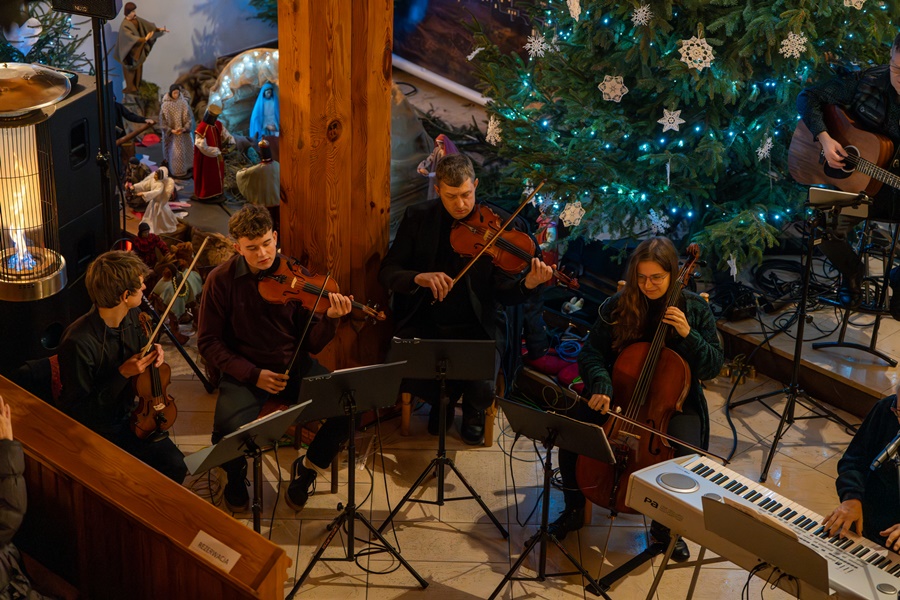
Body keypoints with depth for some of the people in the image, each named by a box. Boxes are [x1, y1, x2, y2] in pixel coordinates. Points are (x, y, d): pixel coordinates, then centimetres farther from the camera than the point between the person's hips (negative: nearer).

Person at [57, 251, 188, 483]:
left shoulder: (134, 317, -5)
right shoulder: (78, 342, -28)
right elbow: (79, 410, -21)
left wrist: (153, 352, -6)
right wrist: (123, 374, -26)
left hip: (128, 415, 6)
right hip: (95, 430, -6)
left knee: (175, 465, -12)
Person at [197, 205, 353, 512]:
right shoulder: (221, 280, -7)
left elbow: (311, 345, -2)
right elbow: (209, 342, -3)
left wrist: (330, 319, -24)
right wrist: (253, 374, -16)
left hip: (293, 365, 2)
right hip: (244, 370, -2)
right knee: (228, 431, -32)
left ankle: (306, 468, 7)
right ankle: (236, 477, 6)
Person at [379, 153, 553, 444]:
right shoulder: (417, 218, -1)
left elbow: (504, 292, -9)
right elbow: (387, 273, -3)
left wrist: (528, 284, -31)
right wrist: (419, 277, -24)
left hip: (472, 327, -2)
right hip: (423, 323, 2)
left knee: (482, 389, -25)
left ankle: (473, 411, 16)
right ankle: (441, 400, 13)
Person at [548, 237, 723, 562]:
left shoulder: (695, 309, -5)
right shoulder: (617, 306, -4)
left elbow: (713, 366, -5)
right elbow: (592, 353, -2)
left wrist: (689, 336, -22)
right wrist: (600, 384, -23)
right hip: (619, 394, 2)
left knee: (685, 454, -30)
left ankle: (665, 525, 1)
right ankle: (574, 509, 4)